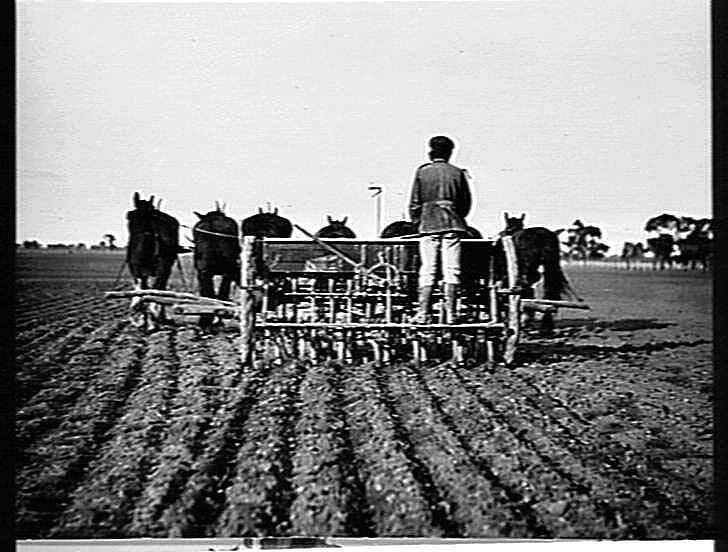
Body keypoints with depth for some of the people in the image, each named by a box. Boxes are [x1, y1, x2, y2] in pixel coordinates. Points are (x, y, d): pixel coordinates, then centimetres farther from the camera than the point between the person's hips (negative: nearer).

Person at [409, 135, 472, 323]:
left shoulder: (422, 172, 2)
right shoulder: (458, 173, 5)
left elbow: (414, 203, 2)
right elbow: (466, 203, 8)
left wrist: (417, 222, 14)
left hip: (428, 225, 0)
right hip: (453, 225, 1)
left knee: (427, 271, 2)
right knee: (451, 270, 2)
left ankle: (423, 313, -1)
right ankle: (450, 313, 0)